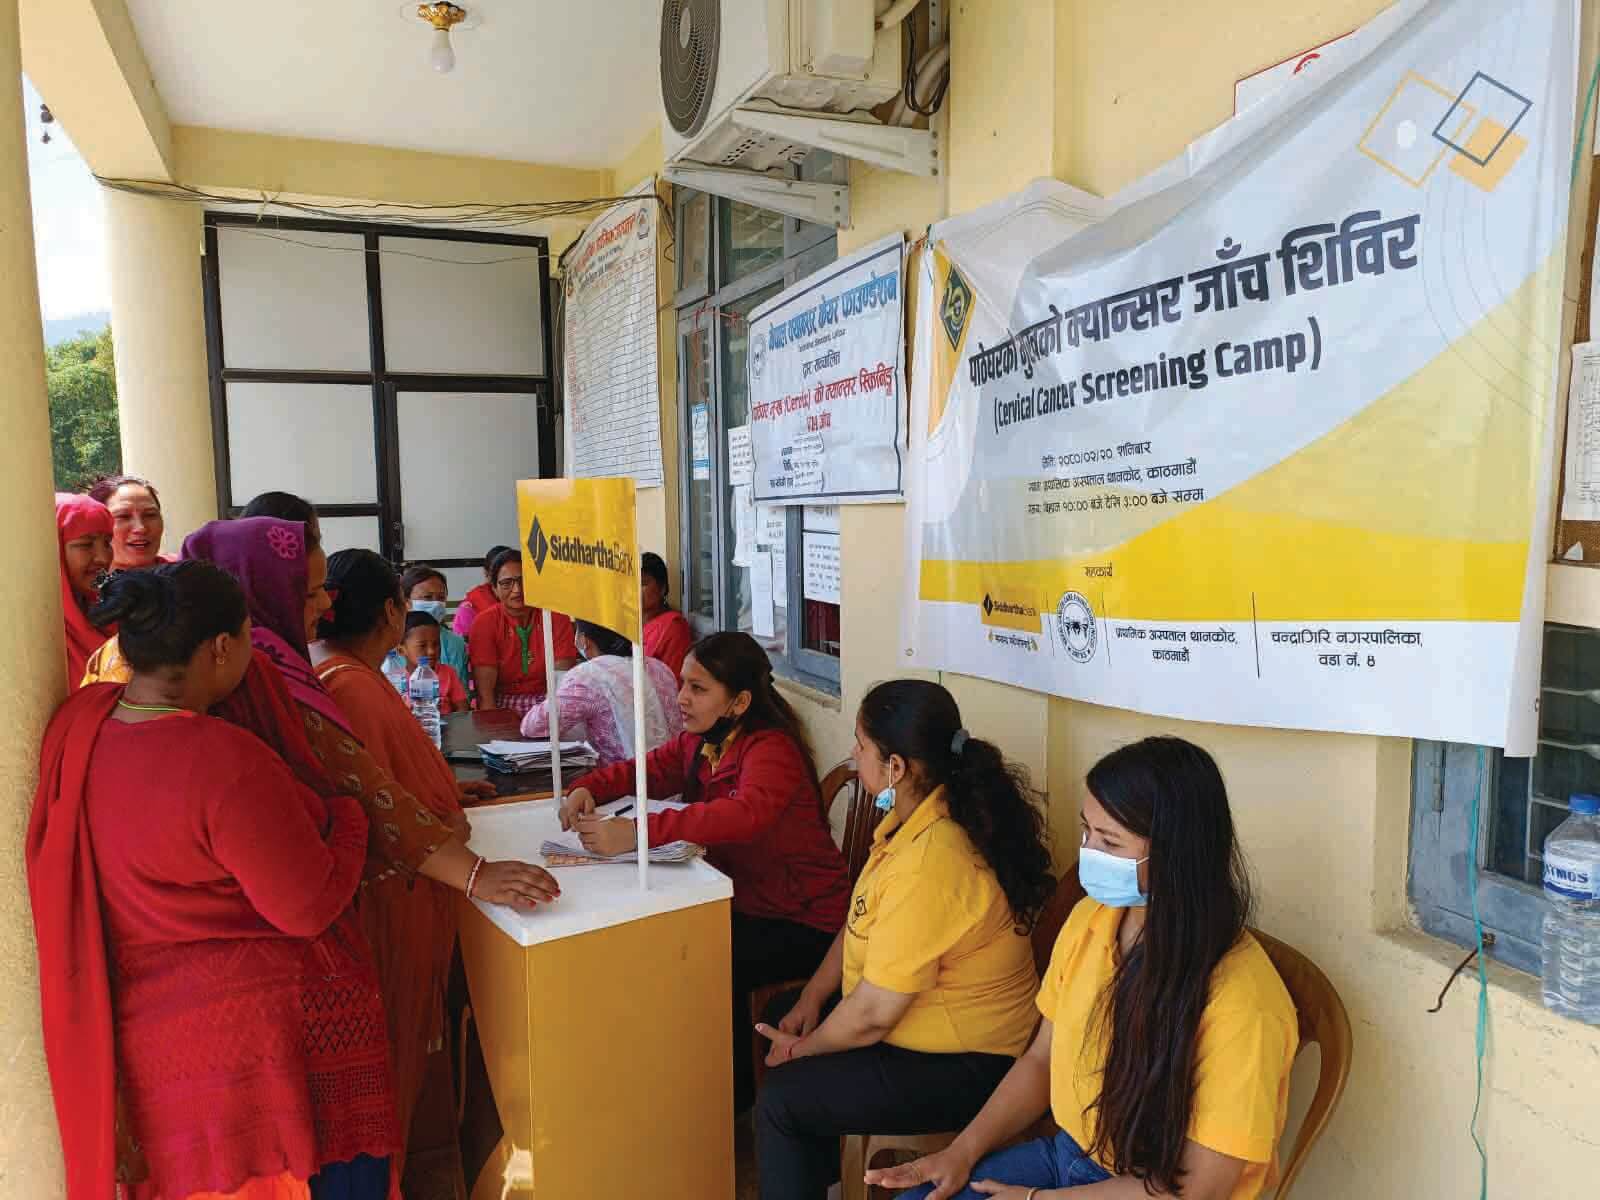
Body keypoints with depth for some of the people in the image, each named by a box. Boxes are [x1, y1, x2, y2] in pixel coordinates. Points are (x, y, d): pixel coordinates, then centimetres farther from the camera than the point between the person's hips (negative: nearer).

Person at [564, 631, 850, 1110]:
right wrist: (588, 788, -15)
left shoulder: (772, 749, -24)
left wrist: (639, 832, -50)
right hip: (742, 901, 8)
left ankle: (734, 1098, 2)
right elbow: (644, 770, 8)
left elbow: (746, 813, -43)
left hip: (804, 922, -7)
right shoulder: (699, 742, 1)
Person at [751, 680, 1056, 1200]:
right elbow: (861, 921, 9)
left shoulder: (928, 866, -34)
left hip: (963, 1070, -10)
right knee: (781, 1013, 20)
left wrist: (805, 1048, -9)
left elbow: (873, 1014, -26)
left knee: (781, 1099, -13)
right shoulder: (914, 815, -4)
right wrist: (810, 1000, 3)